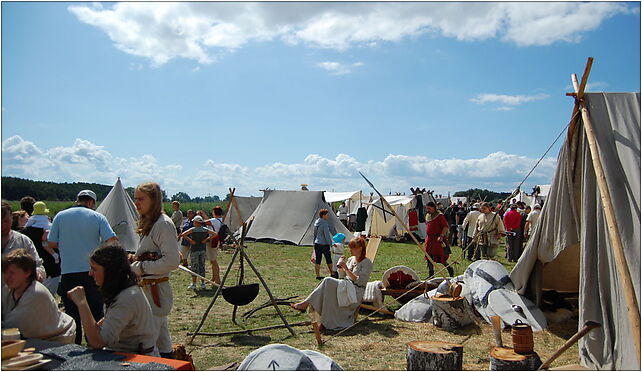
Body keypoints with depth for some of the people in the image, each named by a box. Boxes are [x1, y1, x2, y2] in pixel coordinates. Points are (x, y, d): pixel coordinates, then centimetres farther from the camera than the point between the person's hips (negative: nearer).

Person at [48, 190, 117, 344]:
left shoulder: (60, 216, 2)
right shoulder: (98, 217, -2)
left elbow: (52, 244, 3)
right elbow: (112, 241, -11)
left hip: (68, 273, 1)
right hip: (93, 273, -1)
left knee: (72, 314, 10)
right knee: (96, 313, 10)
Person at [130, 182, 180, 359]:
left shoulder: (164, 223, -15)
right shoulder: (148, 223, 15)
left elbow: (172, 262, -22)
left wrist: (141, 267, -15)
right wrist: (135, 260, 6)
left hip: (156, 290, -10)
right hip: (147, 289, 10)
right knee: (161, 339, 18)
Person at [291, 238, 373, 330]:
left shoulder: (367, 263, -5)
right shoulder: (351, 259, 18)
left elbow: (359, 281, -14)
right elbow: (342, 276, 23)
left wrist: (346, 269, -17)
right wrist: (340, 268, 2)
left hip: (356, 292, -7)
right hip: (345, 286, 7)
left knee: (328, 281, -27)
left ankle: (306, 303, -23)